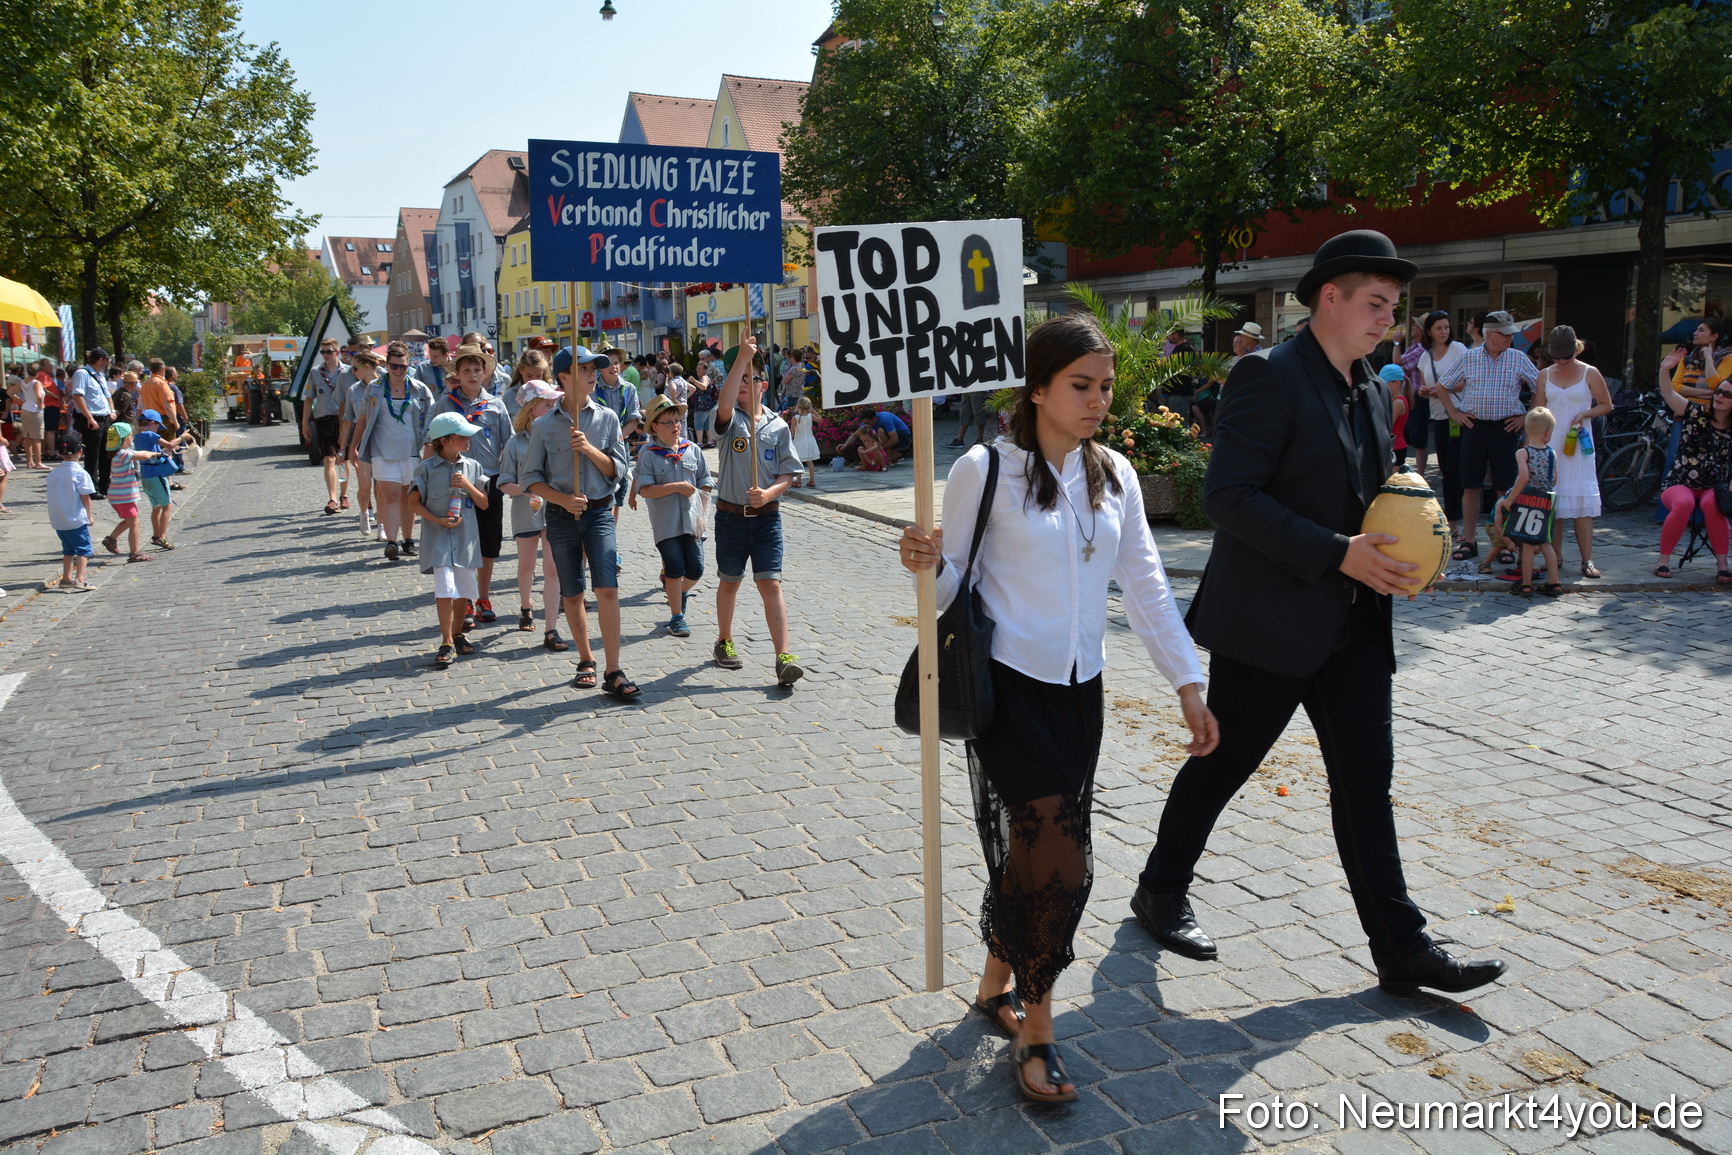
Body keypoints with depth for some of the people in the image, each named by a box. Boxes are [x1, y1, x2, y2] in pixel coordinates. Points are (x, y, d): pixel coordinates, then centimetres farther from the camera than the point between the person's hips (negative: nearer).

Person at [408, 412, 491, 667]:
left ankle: (458, 635, 29)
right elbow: (413, 503, -2)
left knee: (464, 590, 10)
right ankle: (447, 644, -7)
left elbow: (484, 504, 6)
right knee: (445, 588, -13)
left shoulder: (472, 466, 6)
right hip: (439, 538, -4)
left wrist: (468, 485, -10)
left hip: (466, 537, 4)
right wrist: (438, 520, -13)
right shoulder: (427, 467, -4)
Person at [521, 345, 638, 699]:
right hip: (561, 515, 0)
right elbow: (530, 477, 2)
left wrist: (590, 449, -15)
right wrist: (563, 500, -13)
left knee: (607, 588, -12)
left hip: (599, 512, 0)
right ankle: (586, 661, 26)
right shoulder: (544, 425, 0)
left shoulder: (607, 418, 3)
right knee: (572, 594, 8)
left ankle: (613, 673, -9)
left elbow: (618, 470, 1)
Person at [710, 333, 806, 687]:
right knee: (729, 581, 14)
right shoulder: (730, 420, -3)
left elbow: (788, 472, 4)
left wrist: (769, 493, -16)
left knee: (771, 584, -7)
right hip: (730, 514, 0)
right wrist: (741, 359, -33)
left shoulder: (778, 426, 3)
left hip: (767, 515, 0)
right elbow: (724, 405, -28)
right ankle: (725, 642, 34)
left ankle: (783, 657, -10)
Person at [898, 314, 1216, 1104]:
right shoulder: (986, 470, -9)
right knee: (1055, 856, -8)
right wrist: (924, 564, -28)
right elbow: (953, 582, -5)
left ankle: (996, 984, 37)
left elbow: (1145, 586, 8)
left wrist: (1188, 684, 4)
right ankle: (1035, 1033, 11)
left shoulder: (1114, 475, 6)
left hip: (1080, 689, 5)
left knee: (1039, 855, 13)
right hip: (1009, 685, -5)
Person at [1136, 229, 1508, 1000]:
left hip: (1352, 625, 8)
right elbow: (1228, 496, -21)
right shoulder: (1269, 376, -13)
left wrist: (1399, 547, 2)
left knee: (1366, 784, 9)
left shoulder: (1369, 392, 14)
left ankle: (1402, 950, 17)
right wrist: (1338, 554, -23)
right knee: (1222, 765, 7)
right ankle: (1161, 891, 29)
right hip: (1268, 621, -7)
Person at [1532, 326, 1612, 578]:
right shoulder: (1545, 375, 9)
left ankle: (1587, 560, -5)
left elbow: (1606, 405, 8)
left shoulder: (1590, 374, 2)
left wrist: (1585, 414, -11)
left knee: (1582, 502, -7)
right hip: (1549, 446, 2)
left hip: (1578, 445, -2)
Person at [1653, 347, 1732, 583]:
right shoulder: (1696, 414, 1)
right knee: (1683, 504, -36)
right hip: (1679, 484, -1)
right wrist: (1664, 370, -29)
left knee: (1712, 504, -35)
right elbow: (1668, 394, -14)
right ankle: (1663, 559, -22)